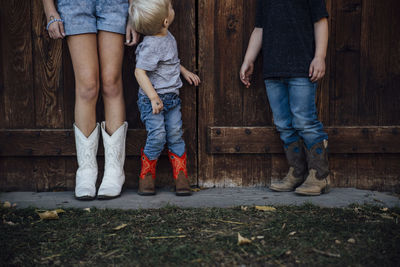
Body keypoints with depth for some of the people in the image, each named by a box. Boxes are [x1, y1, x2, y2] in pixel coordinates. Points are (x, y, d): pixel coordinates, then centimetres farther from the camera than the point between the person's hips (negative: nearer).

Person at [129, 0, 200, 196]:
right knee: (157, 136, -11)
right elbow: (140, 72, -23)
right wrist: (153, 97, -28)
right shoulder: (150, 46, -20)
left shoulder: (168, 38, 9)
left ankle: (181, 177, 11)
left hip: (172, 98, 8)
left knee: (175, 135, 4)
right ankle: (146, 176, 7)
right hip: (152, 100, -8)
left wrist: (184, 72, 21)